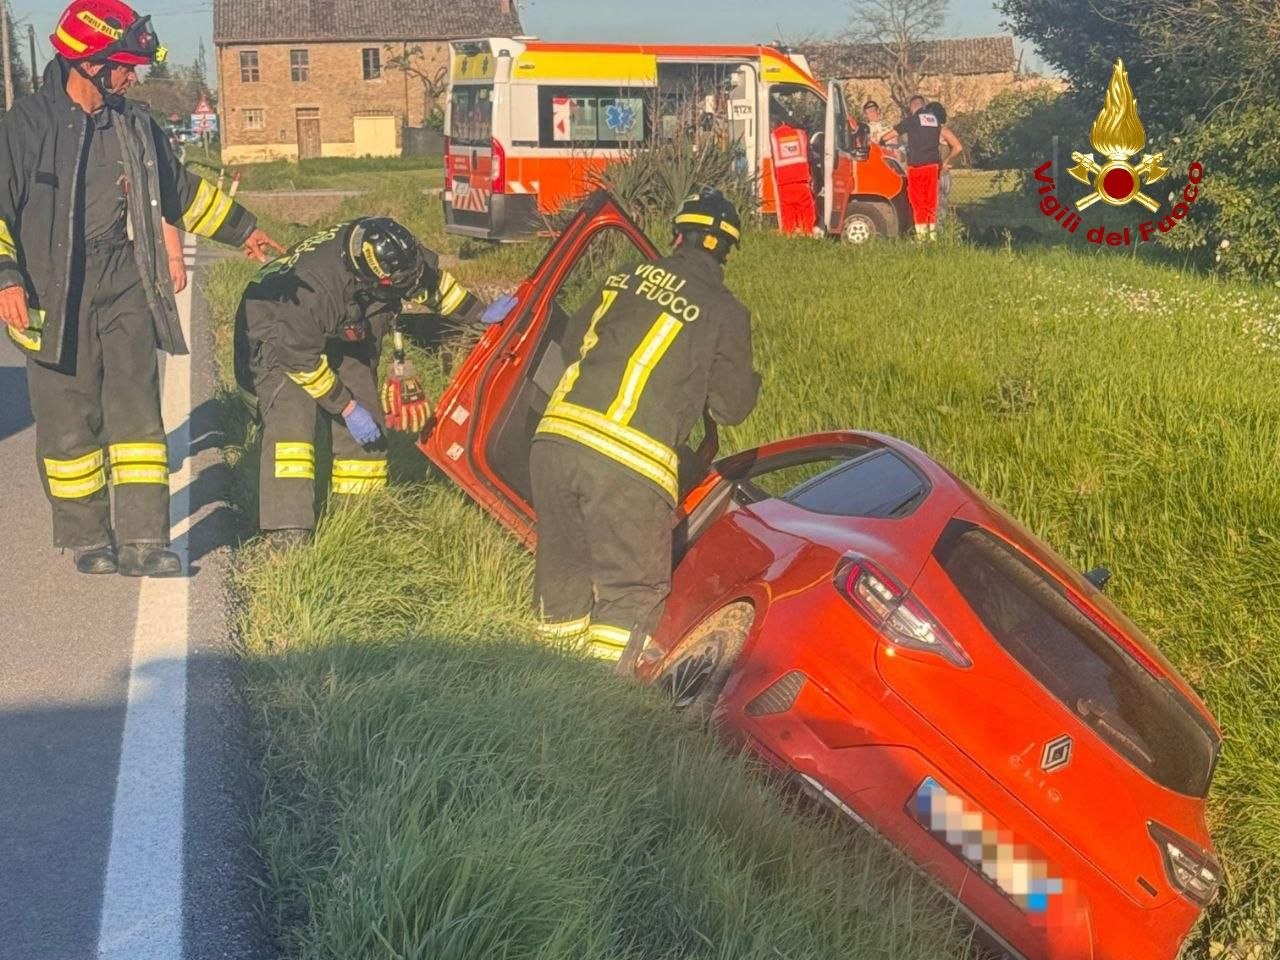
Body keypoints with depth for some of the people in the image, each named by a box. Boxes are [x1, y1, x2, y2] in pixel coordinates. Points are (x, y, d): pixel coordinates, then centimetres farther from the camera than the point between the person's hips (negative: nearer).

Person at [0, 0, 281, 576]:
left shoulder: (135, 124, 12)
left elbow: (179, 192, 26)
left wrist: (242, 231, 31)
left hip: (124, 286, 4)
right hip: (55, 293, -4)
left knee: (136, 412, -2)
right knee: (70, 420, 1)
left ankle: (142, 541, 0)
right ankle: (86, 538, 15)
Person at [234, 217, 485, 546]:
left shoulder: (393, 253, -24)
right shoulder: (314, 289, -41)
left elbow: (434, 279, -2)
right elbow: (301, 360, -29)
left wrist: (480, 313, -5)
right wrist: (347, 408, -23)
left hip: (338, 337, 7)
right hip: (278, 337, -7)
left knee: (369, 423, 0)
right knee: (291, 419, -25)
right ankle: (287, 530, -25)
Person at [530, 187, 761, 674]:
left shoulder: (625, 279, 16)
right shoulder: (725, 312, 5)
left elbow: (573, 342, 28)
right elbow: (732, 406, 12)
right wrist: (747, 380, 34)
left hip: (554, 436, 5)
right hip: (627, 463, -5)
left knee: (564, 567, 21)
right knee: (634, 589, 4)